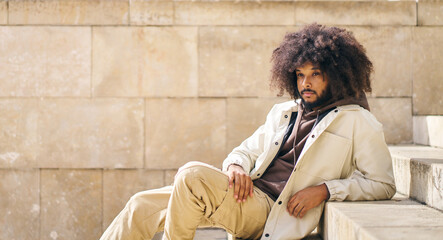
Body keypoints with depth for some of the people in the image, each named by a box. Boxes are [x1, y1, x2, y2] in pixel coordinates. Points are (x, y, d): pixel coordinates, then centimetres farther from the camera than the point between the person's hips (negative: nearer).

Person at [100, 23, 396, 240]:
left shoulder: (358, 122, 2)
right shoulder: (283, 112, 21)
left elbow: (383, 183, -1)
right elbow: (246, 150, 24)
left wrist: (325, 189, -13)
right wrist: (236, 166, -1)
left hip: (273, 212, -7)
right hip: (249, 196, 7)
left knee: (193, 174, -29)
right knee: (142, 205, -5)